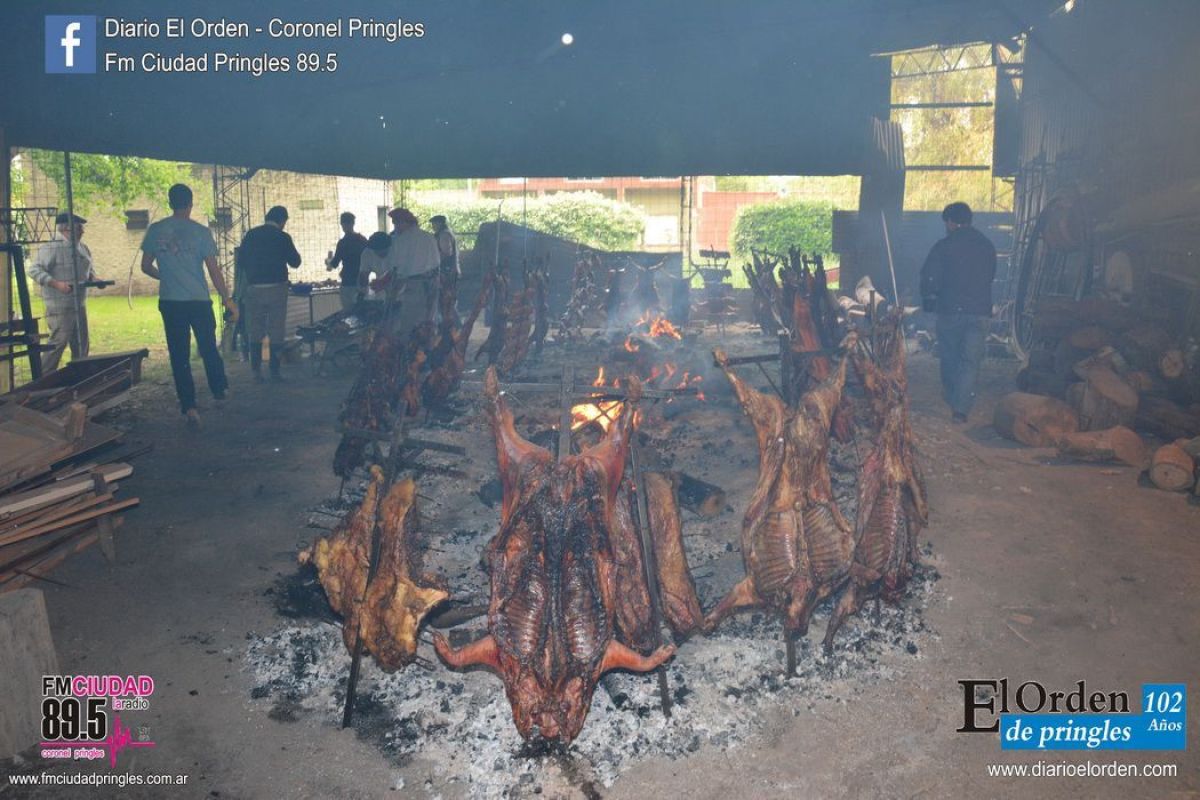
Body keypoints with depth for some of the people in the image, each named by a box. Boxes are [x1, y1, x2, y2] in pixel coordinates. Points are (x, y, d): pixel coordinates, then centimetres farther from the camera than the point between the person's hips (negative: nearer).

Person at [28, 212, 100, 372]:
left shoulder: (82, 248, 13)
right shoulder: (51, 248, -12)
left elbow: (88, 269, 27)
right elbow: (34, 270, -16)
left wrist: (93, 278, 5)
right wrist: (56, 284, -25)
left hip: (80, 304, 8)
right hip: (60, 306, -8)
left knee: (81, 343, 12)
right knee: (59, 342, -11)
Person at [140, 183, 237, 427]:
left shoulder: (155, 231, 1)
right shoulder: (201, 232, -7)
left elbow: (146, 266, 8)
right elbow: (213, 270, -7)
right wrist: (227, 299, 2)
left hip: (170, 302, 2)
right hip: (199, 301, -2)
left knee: (179, 356, 5)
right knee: (209, 350, 15)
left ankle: (189, 407, 3)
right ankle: (220, 392, 27)